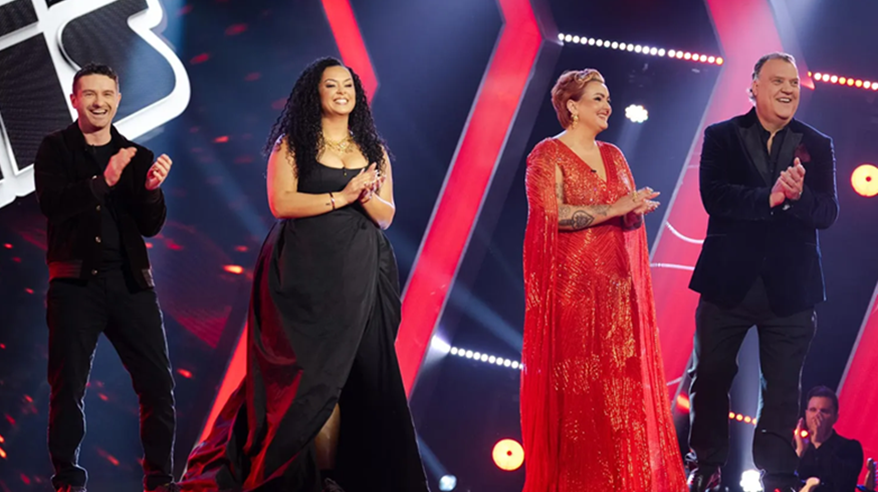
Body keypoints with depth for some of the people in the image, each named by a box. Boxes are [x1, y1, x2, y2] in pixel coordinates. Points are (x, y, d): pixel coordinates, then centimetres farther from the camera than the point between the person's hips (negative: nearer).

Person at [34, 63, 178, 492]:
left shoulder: (137, 157, 12)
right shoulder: (55, 148, 5)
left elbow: (151, 226, 8)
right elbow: (51, 203, -13)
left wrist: (151, 190, -12)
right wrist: (103, 180, -26)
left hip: (130, 282, 2)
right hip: (75, 282, -2)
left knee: (158, 383, -1)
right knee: (68, 387, 0)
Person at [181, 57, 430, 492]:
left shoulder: (373, 150, 15)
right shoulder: (292, 144, 4)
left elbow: (386, 215, 11)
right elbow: (281, 202, -8)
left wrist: (365, 195, -10)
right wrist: (341, 197, -11)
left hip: (361, 276, 4)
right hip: (308, 273, -4)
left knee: (365, 371, -1)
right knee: (319, 373, -6)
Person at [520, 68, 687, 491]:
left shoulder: (613, 156, 16)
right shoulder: (548, 155, -4)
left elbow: (630, 216, 20)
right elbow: (551, 215, -17)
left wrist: (638, 207, -1)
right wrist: (613, 208, -18)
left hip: (616, 286, 6)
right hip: (571, 286, -6)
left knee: (621, 384, 3)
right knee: (572, 386, -5)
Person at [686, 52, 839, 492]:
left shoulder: (817, 146, 6)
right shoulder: (721, 137, 2)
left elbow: (827, 212, -5)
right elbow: (713, 196, -13)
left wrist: (798, 196, -25)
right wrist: (769, 198, -24)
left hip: (790, 287, 1)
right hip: (729, 281, 0)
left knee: (783, 389, 5)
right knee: (710, 378, 10)